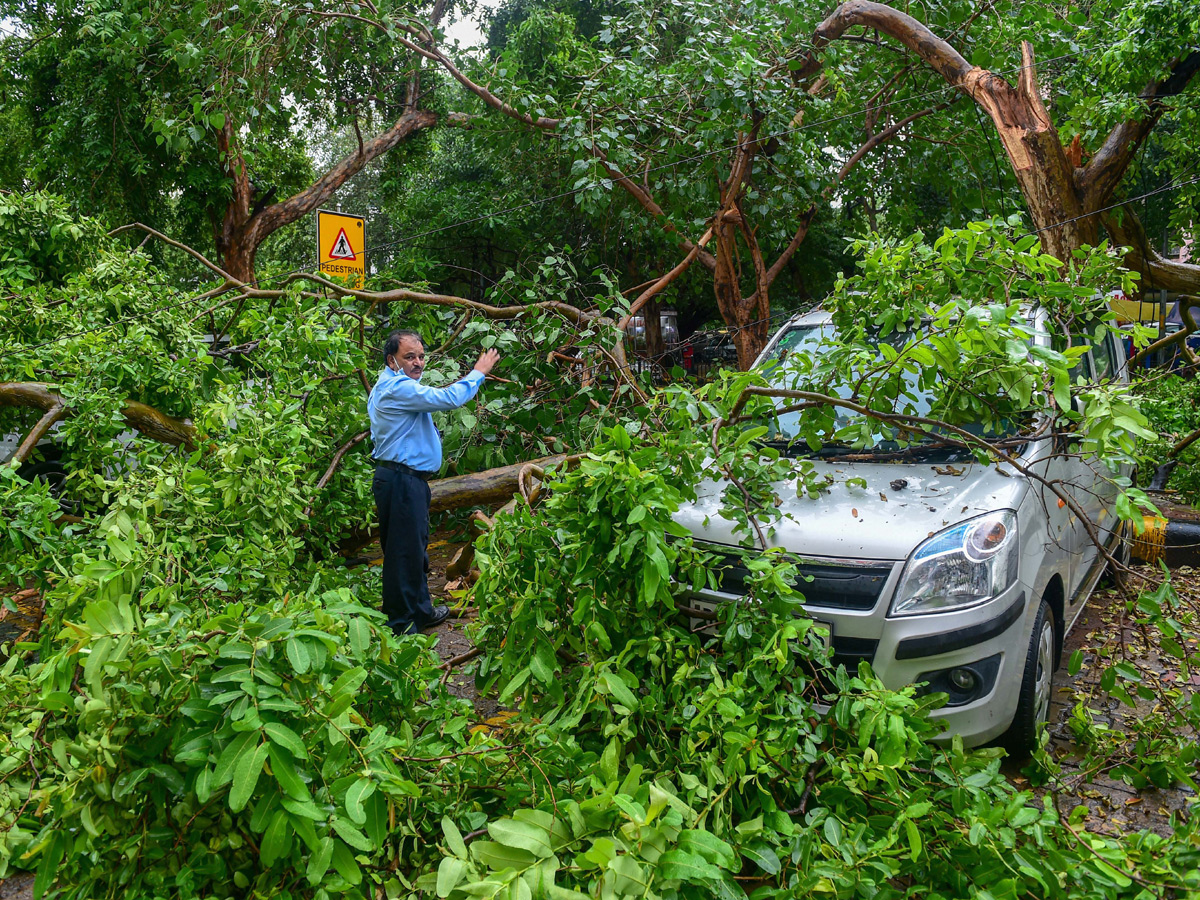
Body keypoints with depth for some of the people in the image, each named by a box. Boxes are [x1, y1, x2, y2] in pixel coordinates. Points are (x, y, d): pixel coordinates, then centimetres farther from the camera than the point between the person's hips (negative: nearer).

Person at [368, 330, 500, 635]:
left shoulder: (388, 387, 18)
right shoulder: (398, 388, -18)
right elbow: (449, 398, -24)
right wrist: (478, 372, -12)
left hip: (409, 480, 11)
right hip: (401, 481, -11)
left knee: (416, 549, 20)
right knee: (405, 552, -5)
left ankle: (420, 610, 33)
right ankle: (401, 626, 2)